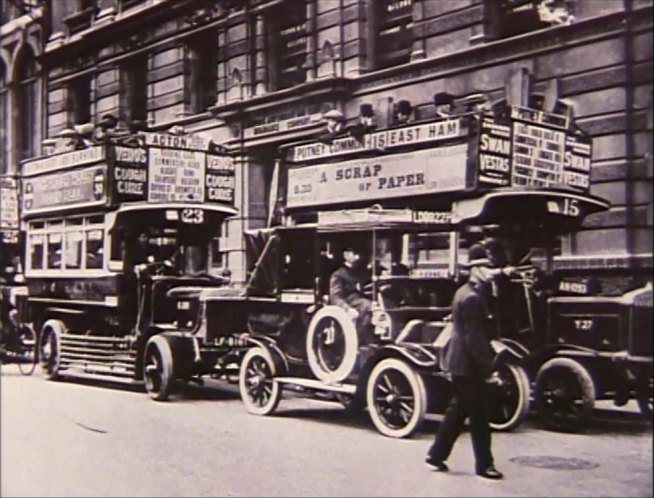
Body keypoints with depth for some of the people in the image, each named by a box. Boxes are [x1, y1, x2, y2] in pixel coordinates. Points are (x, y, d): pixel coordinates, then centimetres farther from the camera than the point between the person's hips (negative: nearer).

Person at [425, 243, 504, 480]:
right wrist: (488, 364, -19)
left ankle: (436, 456, 22)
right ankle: (484, 464, 8)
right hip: (469, 364, -10)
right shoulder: (472, 298, -18)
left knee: (457, 411, 16)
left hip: (460, 362, 10)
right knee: (478, 417, -1)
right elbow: (474, 337, -22)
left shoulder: (464, 293, 13)